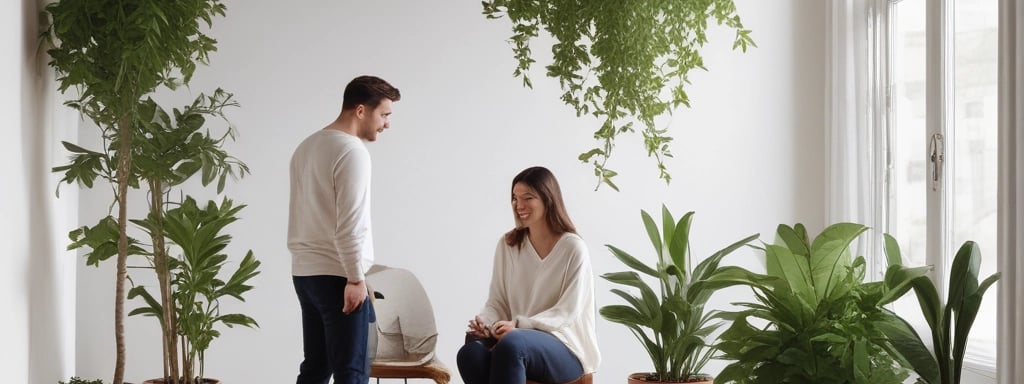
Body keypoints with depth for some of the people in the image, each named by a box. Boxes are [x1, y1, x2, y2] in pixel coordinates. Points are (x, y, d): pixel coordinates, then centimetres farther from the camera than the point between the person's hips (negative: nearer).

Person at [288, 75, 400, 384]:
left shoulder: (307, 146, 15)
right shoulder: (352, 151, -14)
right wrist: (356, 278, -17)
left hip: (304, 272, 9)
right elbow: (350, 224, -20)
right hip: (336, 276, -9)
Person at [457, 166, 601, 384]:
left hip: (566, 349, -4)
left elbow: (568, 311, -11)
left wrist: (518, 325, -23)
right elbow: (497, 302, 10)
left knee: (511, 345, -39)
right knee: (471, 353, -31)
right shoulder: (507, 245, 10)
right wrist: (485, 322, -15)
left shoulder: (573, 248, -5)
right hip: (518, 338, 4)